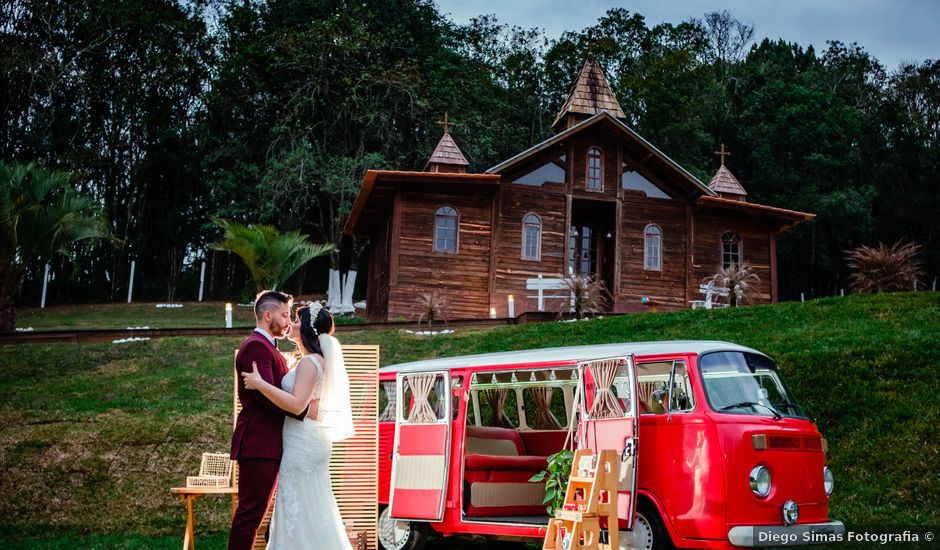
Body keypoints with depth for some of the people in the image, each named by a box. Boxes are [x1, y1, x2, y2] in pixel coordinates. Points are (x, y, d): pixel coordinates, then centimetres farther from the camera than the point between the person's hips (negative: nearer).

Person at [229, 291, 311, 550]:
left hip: (268, 445, 10)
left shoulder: (267, 347, 20)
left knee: (255, 512, 15)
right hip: (259, 444, -10)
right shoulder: (256, 346, -13)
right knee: (250, 513, -6)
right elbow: (266, 394, -23)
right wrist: (305, 411, -19)